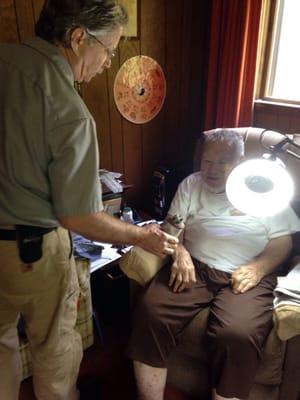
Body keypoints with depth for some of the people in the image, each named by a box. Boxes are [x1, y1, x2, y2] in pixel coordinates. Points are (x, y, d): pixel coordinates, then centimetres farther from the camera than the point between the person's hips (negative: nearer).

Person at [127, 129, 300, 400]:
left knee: (237, 335, -31)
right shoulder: (191, 184, 16)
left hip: (244, 276, -2)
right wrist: (179, 252, -11)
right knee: (150, 312, -22)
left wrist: (258, 267, -13)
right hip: (193, 268, 2)